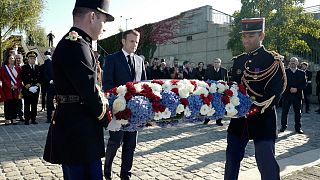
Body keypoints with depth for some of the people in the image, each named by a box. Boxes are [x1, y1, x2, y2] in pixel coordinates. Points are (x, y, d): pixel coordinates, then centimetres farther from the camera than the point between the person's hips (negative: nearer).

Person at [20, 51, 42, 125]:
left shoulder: (38, 68, 14)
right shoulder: (24, 68, 4)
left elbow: (40, 78, 11)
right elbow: (23, 78, -5)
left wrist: (38, 84, -4)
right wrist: (27, 85, -14)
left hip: (36, 89, 3)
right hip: (27, 89, -3)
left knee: (34, 105, 6)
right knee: (27, 105, 0)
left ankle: (33, 119, 12)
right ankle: (27, 120, 5)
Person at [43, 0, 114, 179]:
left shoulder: (76, 44, 15)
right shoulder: (75, 45, -18)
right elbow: (90, 93, -20)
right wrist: (107, 119, -5)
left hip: (76, 133, 10)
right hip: (78, 136, -10)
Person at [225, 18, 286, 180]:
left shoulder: (273, 60, -6)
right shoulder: (238, 61, 11)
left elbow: (275, 93, -13)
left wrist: (256, 109, -22)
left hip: (263, 121, -5)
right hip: (238, 119, 6)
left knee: (267, 166, -1)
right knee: (232, 158, 14)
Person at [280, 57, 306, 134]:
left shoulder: (302, 73, 9)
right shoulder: (285, 71, 3)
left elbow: (304, 84, 4)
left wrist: (297, 89, -12)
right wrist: (289, 89, -15)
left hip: (298, 95, 2)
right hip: (287, 95, -1)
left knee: (298, 112, 6)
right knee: (284, 112, 2)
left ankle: (298, 128, 16)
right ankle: (283, 126, 15)